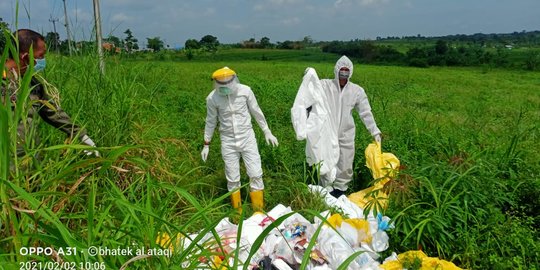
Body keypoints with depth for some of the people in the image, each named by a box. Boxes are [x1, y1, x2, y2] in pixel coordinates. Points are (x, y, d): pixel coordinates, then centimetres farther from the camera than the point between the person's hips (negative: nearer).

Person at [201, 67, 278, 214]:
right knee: (233, 179, 7)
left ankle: (259, 211, 15)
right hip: (228, 141, 0)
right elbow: (211, 121, 3)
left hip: (247, 138, 0)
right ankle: (238, 212, 26)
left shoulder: (245, 91, -13)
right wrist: (206, 144, 8)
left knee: (256, 175, 0)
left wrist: (267, 132, 7)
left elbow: (256, 112, 1)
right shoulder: (212, 98, -11)